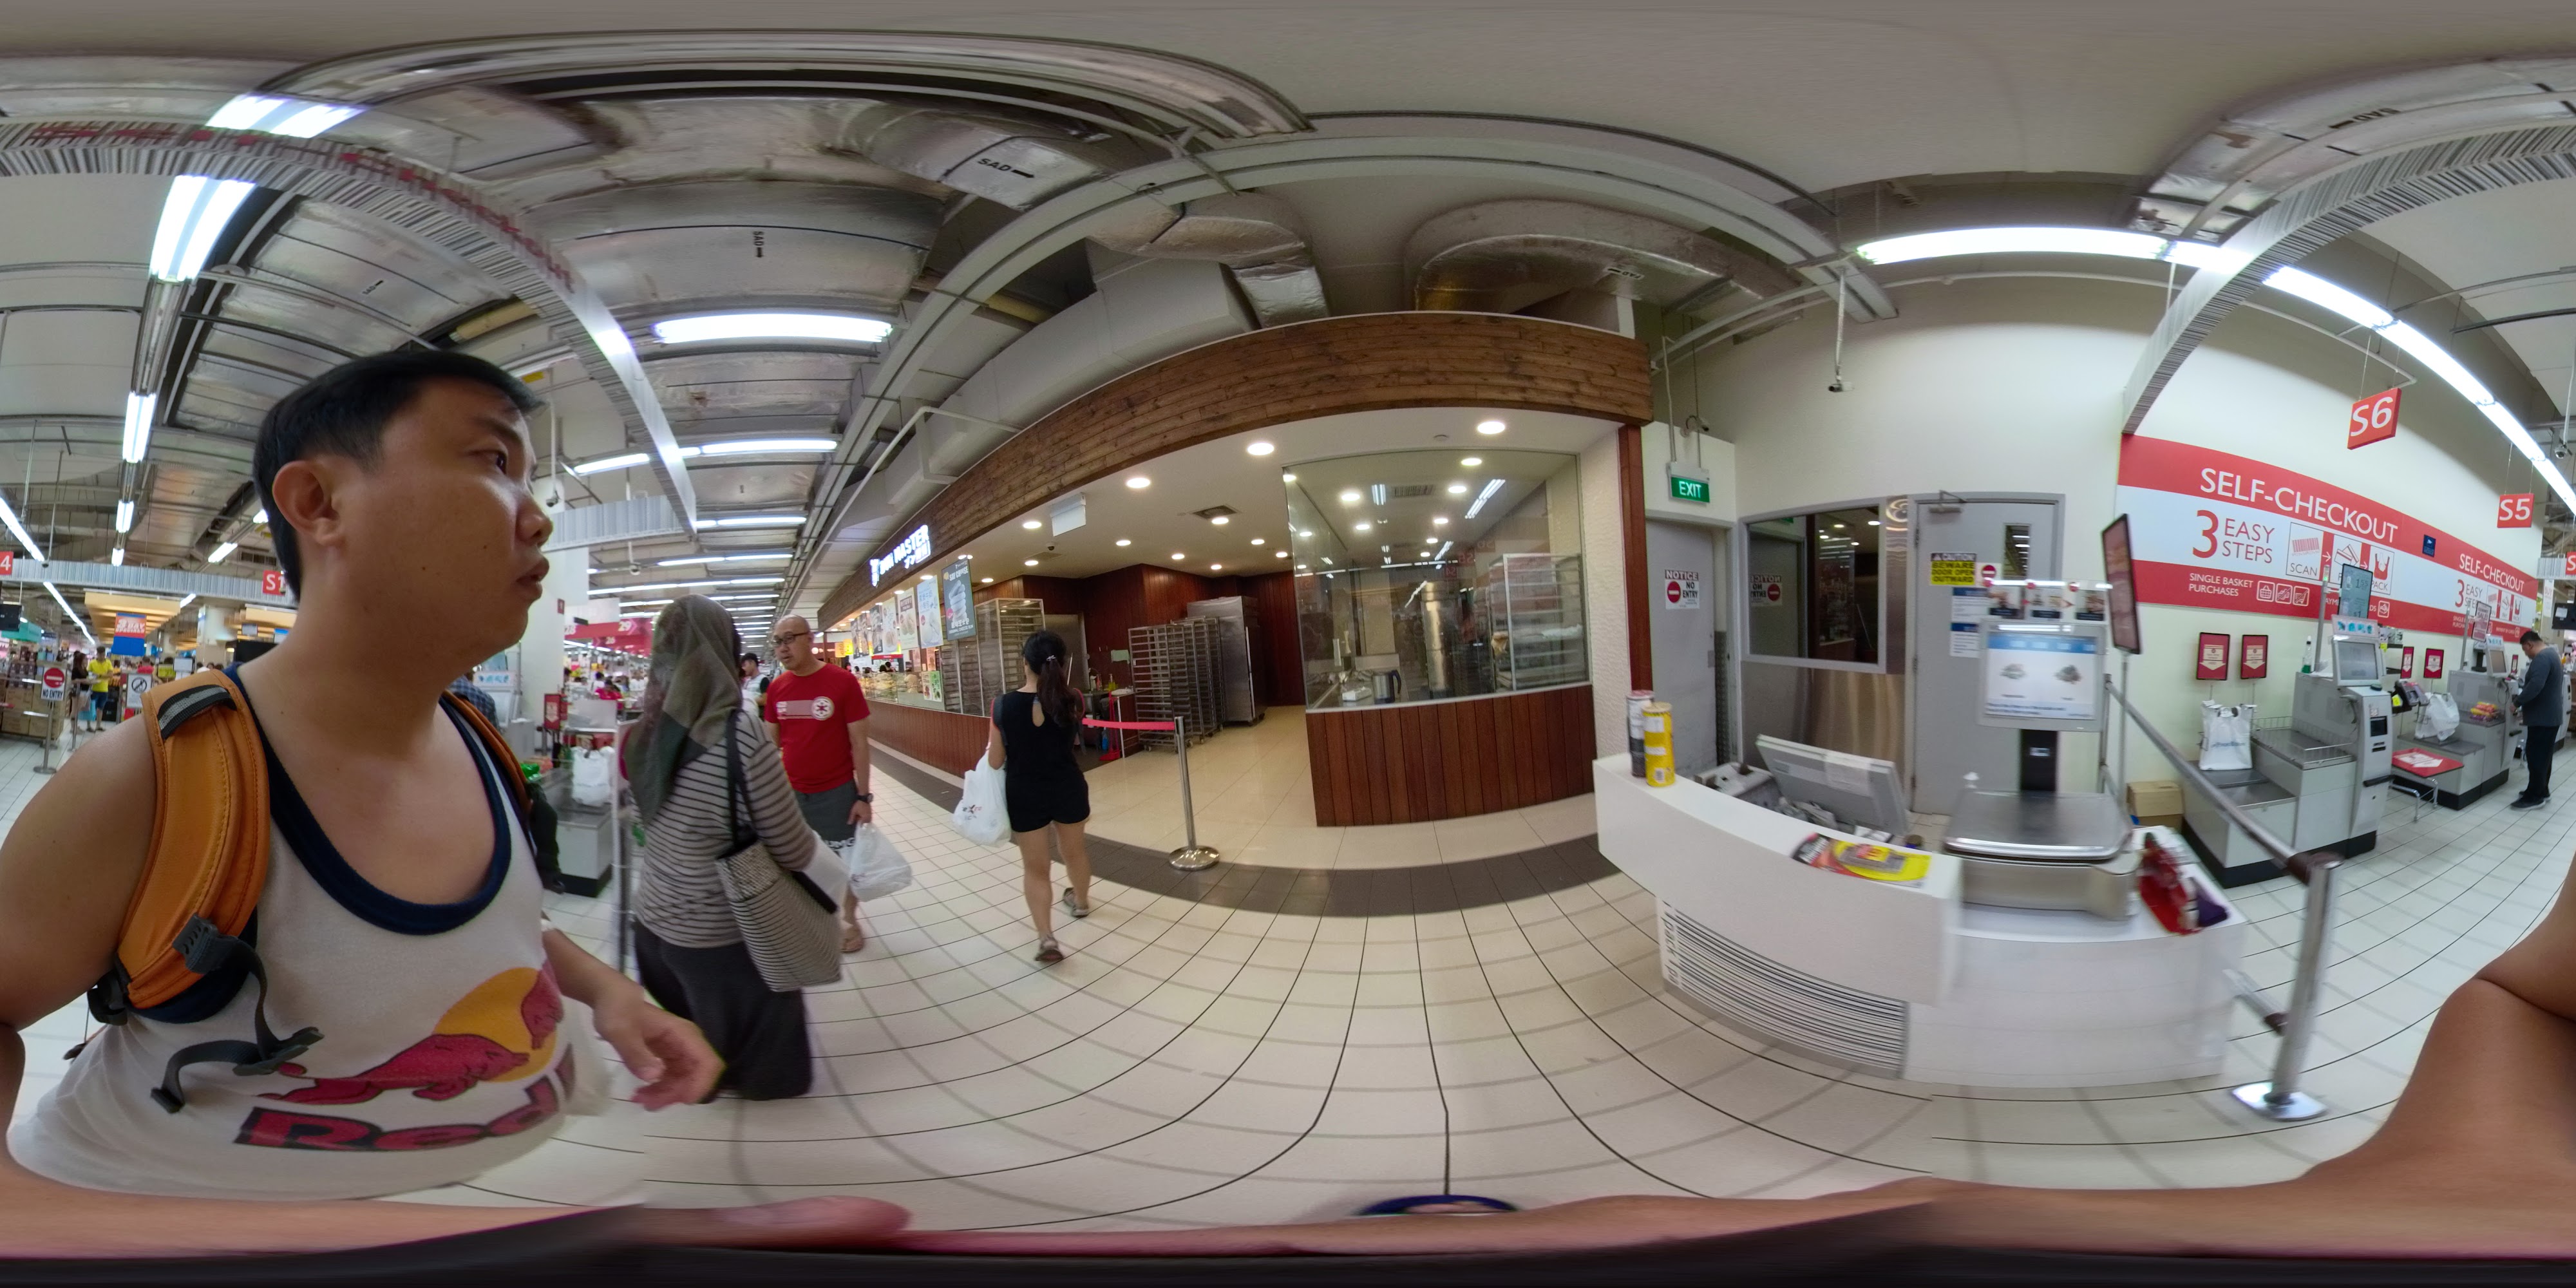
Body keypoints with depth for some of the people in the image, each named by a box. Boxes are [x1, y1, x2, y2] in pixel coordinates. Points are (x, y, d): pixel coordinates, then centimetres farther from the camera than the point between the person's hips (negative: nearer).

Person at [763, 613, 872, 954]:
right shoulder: (776, 687, 0)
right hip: (792, 793, 3)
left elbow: (859, 743, -9)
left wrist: (863, 796, -9)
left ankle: (850, 919, 31)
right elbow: (773, 742, 10)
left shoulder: (843, 682, -13)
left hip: (836, 793, -3)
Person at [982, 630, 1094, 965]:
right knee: (1074, 850, 27)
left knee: (1034, 866, 10)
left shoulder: (1004, 705, -17)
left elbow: (995, 761, -9)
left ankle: (1046, 938, 1)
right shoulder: (1071, 701, -14)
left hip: (1025, 795, -2)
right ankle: (1081, 902, 52)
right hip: (1067, 789, 2)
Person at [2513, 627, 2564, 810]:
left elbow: (2536, 685, -31)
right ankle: (2542, 791, 25)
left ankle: (2535, 797, -2)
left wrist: (2517, 702, -21)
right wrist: (2522, 698, 17)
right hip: (2551, 715, 10)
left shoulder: (2542, 658, -19)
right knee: (2543, 755, 17)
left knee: (2536, 756, -6)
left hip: (2542, 717, -10)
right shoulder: (2552, 654, 16)